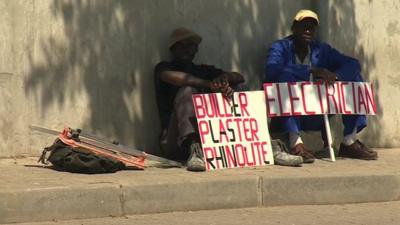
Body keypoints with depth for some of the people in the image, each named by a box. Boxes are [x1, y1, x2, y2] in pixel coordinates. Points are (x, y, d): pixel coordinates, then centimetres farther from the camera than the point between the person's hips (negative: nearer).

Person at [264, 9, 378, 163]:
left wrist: (334, 76, -19)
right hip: (286, 114, -5)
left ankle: (349, 142, -6)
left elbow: (353, 64, 2)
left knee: (354, 78, -2)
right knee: (287, 76, -31)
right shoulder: (280, 48, -1)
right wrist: (312, 71, -26)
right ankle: (295, 143, -38)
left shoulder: (322, 50, 13)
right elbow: (272, 70, -23)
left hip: (318, 116, 5)